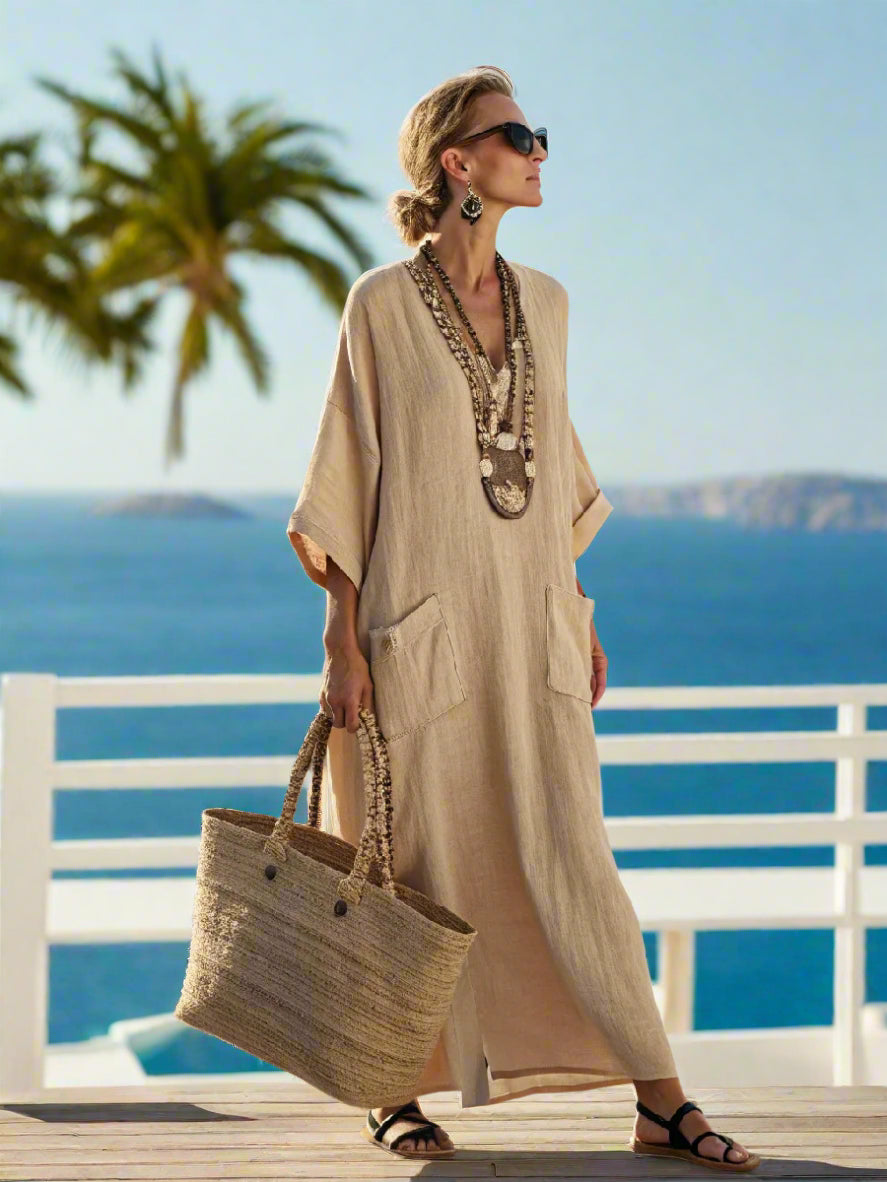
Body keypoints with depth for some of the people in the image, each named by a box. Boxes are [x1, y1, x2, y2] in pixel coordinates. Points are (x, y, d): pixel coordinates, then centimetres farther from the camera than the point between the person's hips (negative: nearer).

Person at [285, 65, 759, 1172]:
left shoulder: (542, 300, 12)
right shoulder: (384, 303, -4)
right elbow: (347, 477, -4)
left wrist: (580, 615, 13)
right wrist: (343, 641, -9)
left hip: (532, 624, 4)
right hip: (422, 624, -4)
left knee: (571, 853, 0)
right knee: (417, 867, 4)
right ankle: (394, 1092, 20)